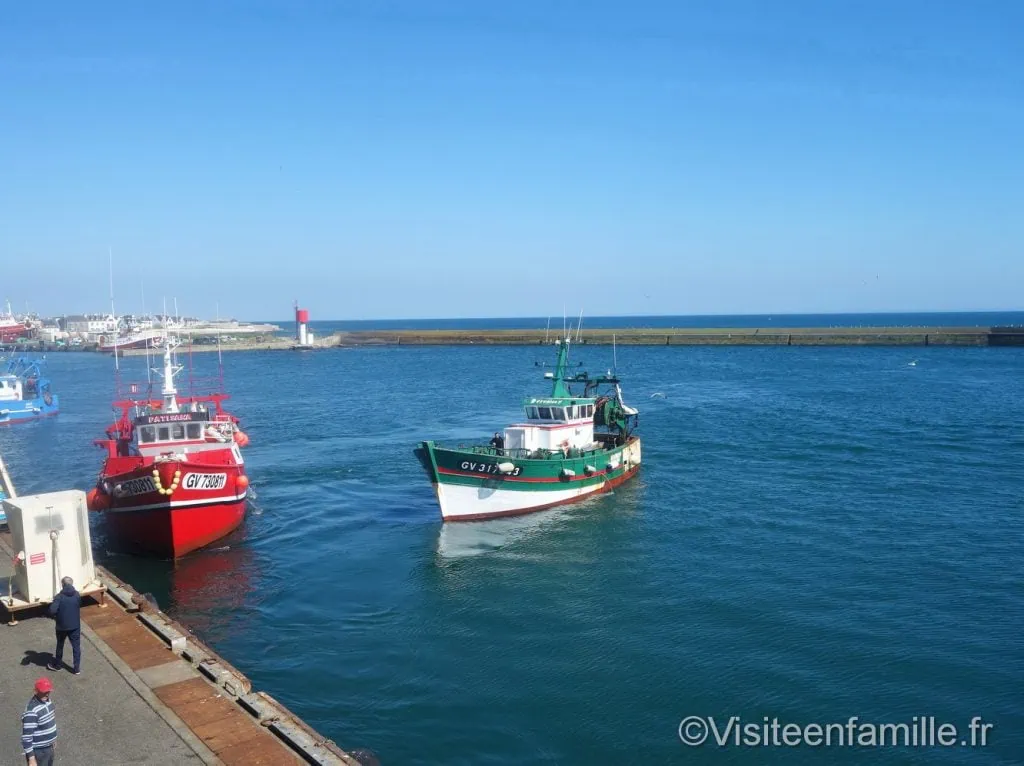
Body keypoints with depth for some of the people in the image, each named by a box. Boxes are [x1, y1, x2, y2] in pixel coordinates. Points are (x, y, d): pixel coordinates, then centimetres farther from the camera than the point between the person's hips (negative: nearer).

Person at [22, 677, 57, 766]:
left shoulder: (47, 700, 0)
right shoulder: (31, 711, -28)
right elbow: (27, 738, -26)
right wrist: (31, 759, -24)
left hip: (49, 748, 9)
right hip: (38, 752, -9)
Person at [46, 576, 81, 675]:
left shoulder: (59, 597, -16)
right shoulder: (77, 595, -4)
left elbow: (52, 611, -23)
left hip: (62, 626, -2)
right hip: (75, 626, 2)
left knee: (60, 646, 20)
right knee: (76, 646, 10)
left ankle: (57, 665, 38)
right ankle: (77, 668, 12)